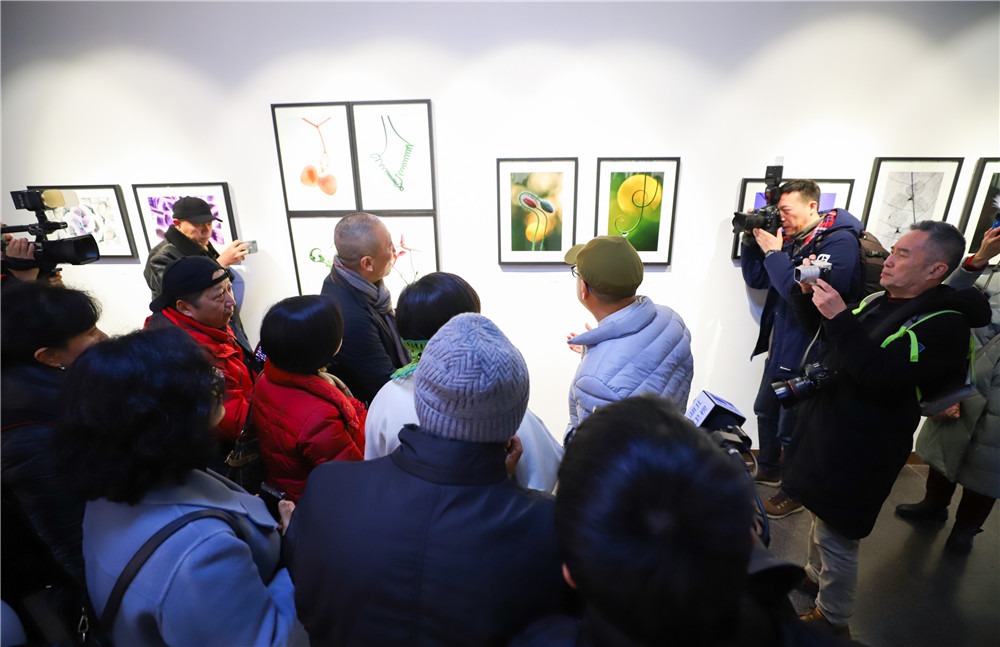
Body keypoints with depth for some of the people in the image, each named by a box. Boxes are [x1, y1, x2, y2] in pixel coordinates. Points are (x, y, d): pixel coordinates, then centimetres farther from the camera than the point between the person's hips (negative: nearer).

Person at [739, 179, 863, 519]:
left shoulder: (840, 241, -17)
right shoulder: (791, 237, 6)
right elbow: (756, 279, 11)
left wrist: (774, 253, -20)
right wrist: (751, 241, 0)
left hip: (806, 353, -8)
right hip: (779, 344, 8)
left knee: (791, 427, 4)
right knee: (765, 411, 22)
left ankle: (795, 493, 26)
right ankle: (768, 470, 44)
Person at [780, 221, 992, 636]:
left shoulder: (944, 323, -19)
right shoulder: (877, 301, 5)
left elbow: (882, 376, -31)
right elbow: (823, 334, 16)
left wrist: (838, 317, -32)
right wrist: (810, 294, -1)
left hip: (859, 452, -8)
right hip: (826, 431, 8)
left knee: (836, 537, 7)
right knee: (820, 515, 26)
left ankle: (832, 620, 29)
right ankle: (815, 575, 49)